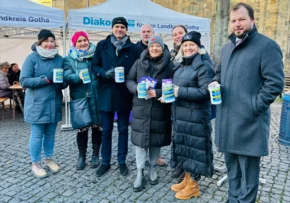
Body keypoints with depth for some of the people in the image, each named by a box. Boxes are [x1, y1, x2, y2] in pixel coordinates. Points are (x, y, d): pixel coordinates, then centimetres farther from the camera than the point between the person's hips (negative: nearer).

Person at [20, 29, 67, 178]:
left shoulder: (59, 59, 5)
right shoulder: (32, 58, -7)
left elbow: (64, 81, 11)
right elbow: (24, 81, -12)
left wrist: (61, 81, -14)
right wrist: (46, 79, -20)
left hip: (54, 103, 4)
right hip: (37, 104, -4)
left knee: (50, 133, 14)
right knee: (37, 135, 4)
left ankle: (49, 159, 31)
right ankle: (35, 164, 20)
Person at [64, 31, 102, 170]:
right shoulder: (69, 59, 4)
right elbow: (67, 77, -10)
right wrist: (79, 77, -29)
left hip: (96, 97, 1)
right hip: (80, 99, -1)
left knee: (97, 126, 7)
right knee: (82, 128, 5)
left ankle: (95, 154, 25)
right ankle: (81, 155, 24)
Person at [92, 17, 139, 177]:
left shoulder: (132, 48, 1)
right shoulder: (102, 45, 3)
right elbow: (94, 66, 3)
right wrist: (106, 73, -16)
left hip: (124, 95, 0)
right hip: (106, 93, 1)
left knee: (123, 129, 11)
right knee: (106, 130, 11)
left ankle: (122, 162, 27)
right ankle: (105, 162, 26)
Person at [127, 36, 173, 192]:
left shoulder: (169, 65, -1)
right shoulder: (139, 63, 6)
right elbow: (129, 80, 8)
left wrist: (157, 93, -19)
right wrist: (137, 88, -13)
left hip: (160, 109, -1)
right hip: (141, 108, 1)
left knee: (156, 139, 9)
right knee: (140, 139, 1)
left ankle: (152, 168, 31)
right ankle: (140, 173, 15)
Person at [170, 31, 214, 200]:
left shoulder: (203, 66, -12)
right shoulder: (181, 66, 14)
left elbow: (205, 92, -22)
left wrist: (180, 92, -23)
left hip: (196, 116, -8)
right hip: (180, 114, 8)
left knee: (194, 148, 2)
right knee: (184, 146, 16)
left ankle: (193, 186, 18)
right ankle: (187, 179, 32)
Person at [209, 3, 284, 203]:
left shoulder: (267, 46, -8)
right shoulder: (227, 47, 15)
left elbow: (275, 83, -14)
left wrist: (254, 106, -17)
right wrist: (215, 83, 7)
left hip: (249, 121, -7)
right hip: (227, 119, 7)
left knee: (248, 169, 5)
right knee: (232, 166, 20)